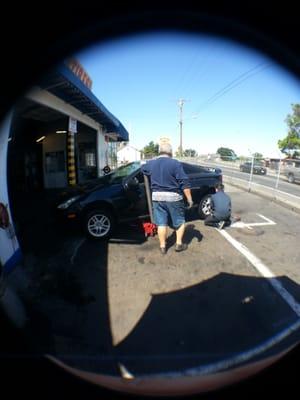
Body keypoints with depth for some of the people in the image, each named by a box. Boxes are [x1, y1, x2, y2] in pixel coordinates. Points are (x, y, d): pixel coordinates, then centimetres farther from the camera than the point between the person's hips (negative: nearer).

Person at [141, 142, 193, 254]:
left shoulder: (151, 163, 6)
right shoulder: (175, 163, -10)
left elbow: (143, 168, 29)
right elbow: (185, 182, -14)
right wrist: (189, 198, -8)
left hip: (157, 197, 4)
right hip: (173, 197, -4)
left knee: (161, 223, 11)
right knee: (180, 221, 14)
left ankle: (162, 247, 17)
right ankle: (179, 244, 18)